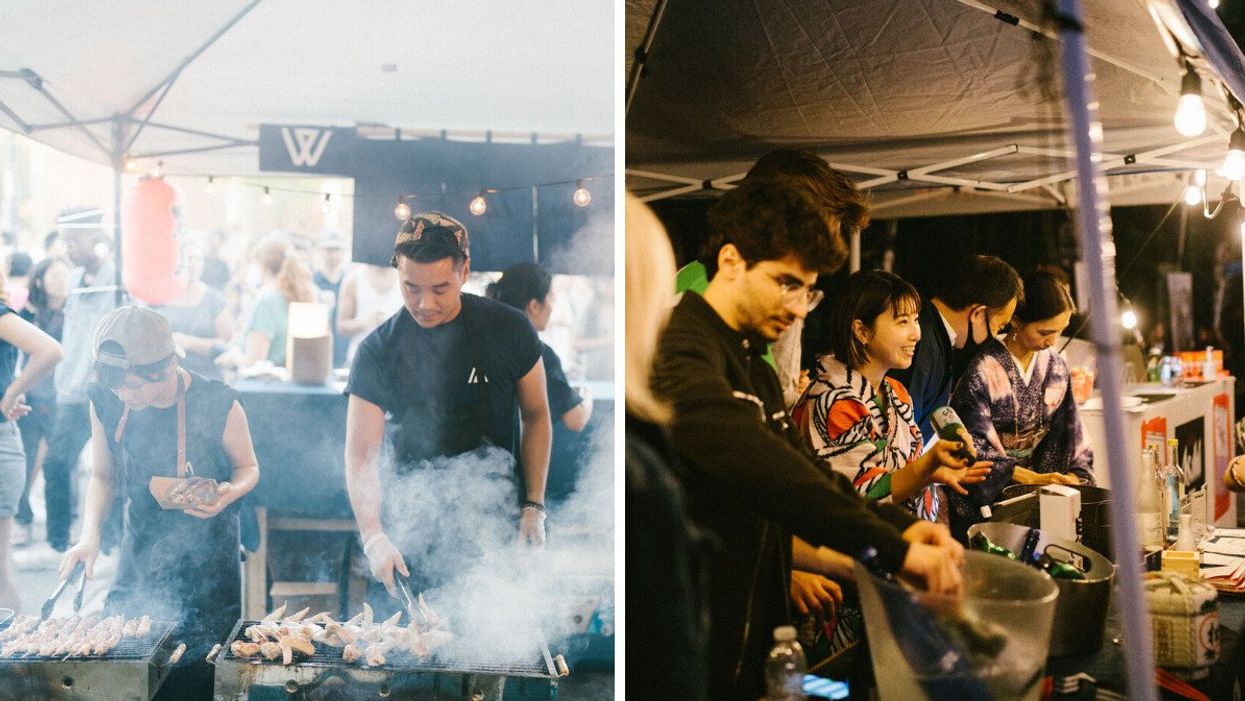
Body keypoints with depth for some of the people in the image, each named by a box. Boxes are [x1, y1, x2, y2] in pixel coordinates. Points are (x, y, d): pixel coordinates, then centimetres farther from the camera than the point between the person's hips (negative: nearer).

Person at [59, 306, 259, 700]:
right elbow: (102, 476, 6)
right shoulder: (105, 402, -8)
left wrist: (229, 493, -24)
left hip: (208, 563, -3)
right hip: (139, 560, 3)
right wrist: (90, 534, -9)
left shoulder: (217, 404, -19)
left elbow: (247, 468, -2)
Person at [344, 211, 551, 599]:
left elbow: (535, 415, 5)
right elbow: (361, 454, -8)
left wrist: (534, 506, -2)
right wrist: (373, 536, -22)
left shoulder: (509, 330, -5)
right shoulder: (378, 350, -6)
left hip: (499, 522, 0)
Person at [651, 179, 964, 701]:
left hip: (750, 646, 10)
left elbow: (802, 466, 15)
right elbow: (747, 459, -33)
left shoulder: (756, 368, 17)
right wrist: (892, 548, -35)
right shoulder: (679, 347, -18)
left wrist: (899, 523, -3)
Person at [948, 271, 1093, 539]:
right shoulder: (982, 370, -13)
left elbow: (1072, 436, 9)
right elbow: (975, 448, -14)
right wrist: (1031, 478, -22)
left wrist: (1076, 477, -8)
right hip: (985, 498, -6)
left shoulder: (1056, 368, 7)